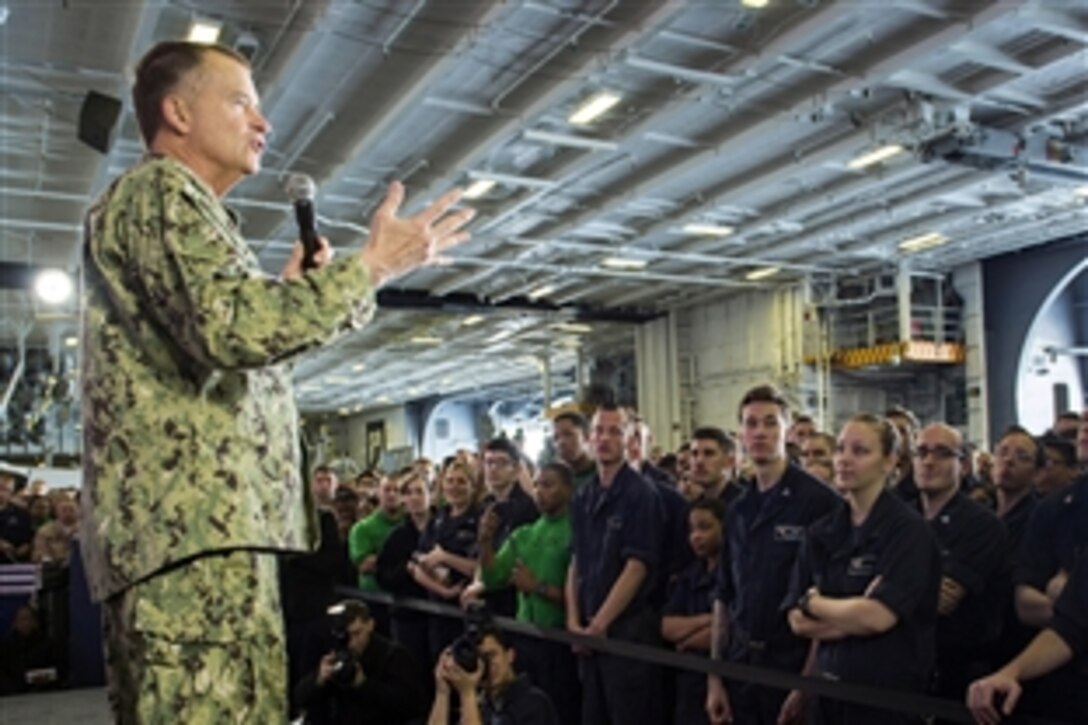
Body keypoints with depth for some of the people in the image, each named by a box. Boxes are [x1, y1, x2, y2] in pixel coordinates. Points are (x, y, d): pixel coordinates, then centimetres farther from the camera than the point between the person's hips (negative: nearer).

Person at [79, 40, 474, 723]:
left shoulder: (176, 204, 30)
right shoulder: (160, 191, -3)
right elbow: (230, 326, -21)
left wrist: (287, 292, 23)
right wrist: (370, 266, -12)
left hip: (181, 519, 11)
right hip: (194, 516, -11)